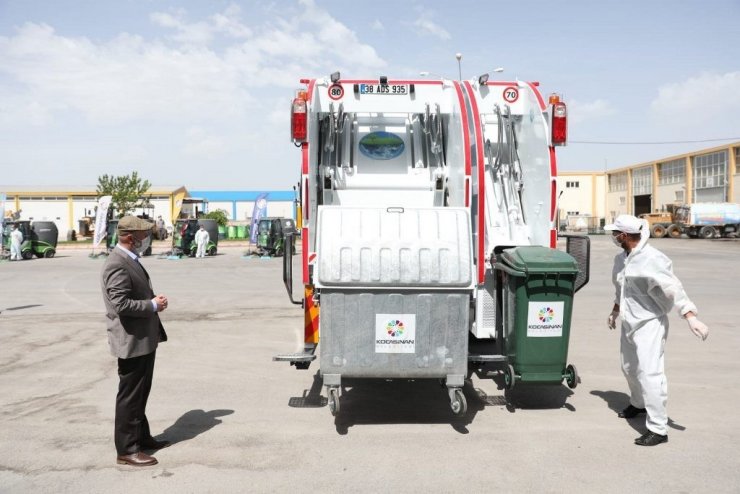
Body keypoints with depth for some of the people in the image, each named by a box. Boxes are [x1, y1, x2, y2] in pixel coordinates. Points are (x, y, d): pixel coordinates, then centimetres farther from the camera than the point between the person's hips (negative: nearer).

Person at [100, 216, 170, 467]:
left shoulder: (130, 260, 12)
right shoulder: (117, 265, -21)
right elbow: (121, 304, -28)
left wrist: (154, 300, 4)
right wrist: (153, 305, -17)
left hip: (144, 339, 10)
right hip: (132, 341, -10)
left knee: (140, 393, 20)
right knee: (130, 396, 1)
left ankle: (141, 437, 33)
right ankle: (126, 450, 11)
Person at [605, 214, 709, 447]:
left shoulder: (651, 259, -20)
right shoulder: (621, 259, 8)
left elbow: (673, 288, -26)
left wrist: (691, 317, -34)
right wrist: (615, 311, 35)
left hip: (650, 324, -9)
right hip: (629, 323, 9)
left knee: (649, 373, -13)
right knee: (629, 368, 22)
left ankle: (658, 429, -7)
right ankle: (638, 404, 47)